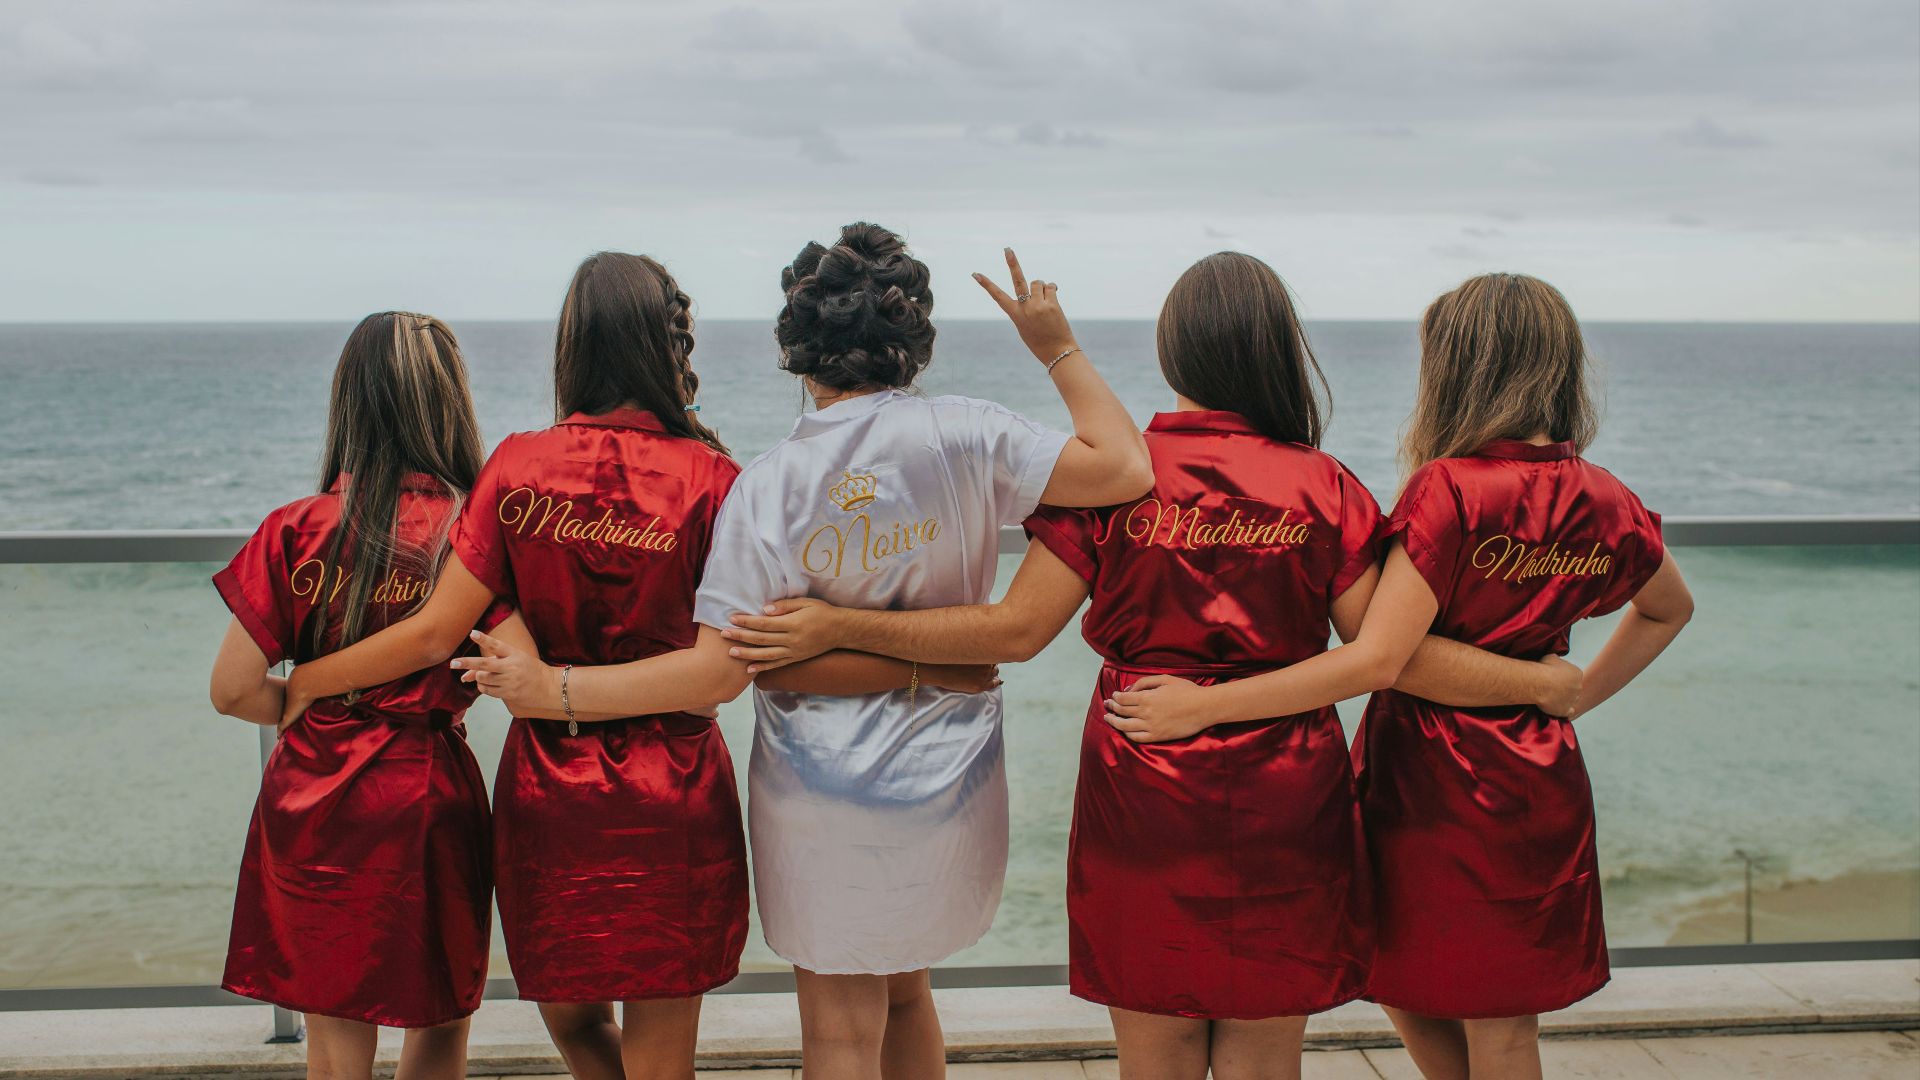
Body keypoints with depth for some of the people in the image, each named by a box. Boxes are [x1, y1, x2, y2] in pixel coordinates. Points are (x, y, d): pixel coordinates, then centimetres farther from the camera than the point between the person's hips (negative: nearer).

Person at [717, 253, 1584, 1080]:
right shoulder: (1324, 487, -3)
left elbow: (1017, 629, -8)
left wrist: (838, 627, -3)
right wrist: (1548, 684, 10)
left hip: (1141, 796, 0)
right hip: (1283, 809, 1)